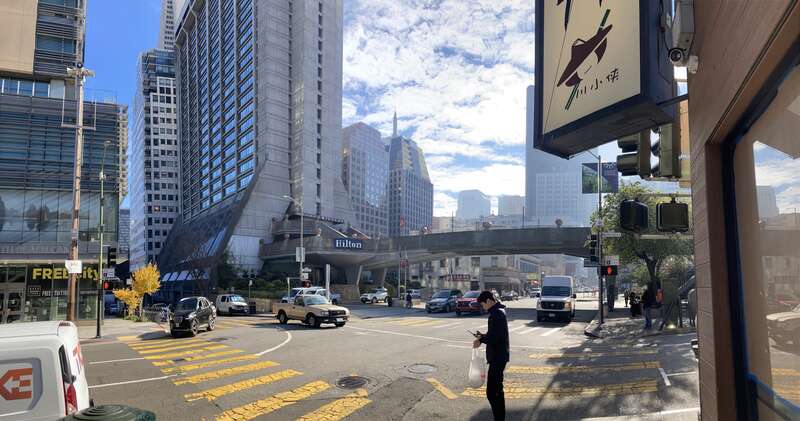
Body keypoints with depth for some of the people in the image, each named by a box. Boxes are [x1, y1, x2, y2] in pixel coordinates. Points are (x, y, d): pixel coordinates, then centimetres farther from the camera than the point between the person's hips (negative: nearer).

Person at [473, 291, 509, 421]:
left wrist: (481, 339, -13)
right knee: (497, 389, 19)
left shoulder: (496, 314, -19)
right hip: (499, 355, 11)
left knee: (492, 392, -9)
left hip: (497, 357, -11)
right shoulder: (499, 311, 13)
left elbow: (496, 337, -26)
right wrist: (482, 336, 8)